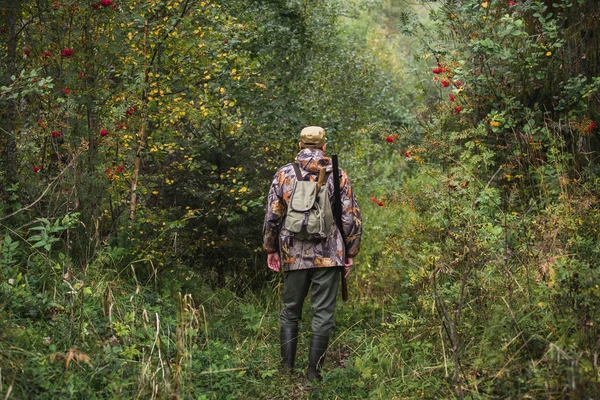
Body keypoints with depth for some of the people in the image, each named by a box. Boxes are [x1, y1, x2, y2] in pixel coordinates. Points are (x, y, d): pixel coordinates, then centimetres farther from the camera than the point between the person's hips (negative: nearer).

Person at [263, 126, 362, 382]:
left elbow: (271, 216, 2)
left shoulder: (284, 174, 1)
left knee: (290, 312, 14)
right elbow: (351, 217, -1)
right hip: (329, 255, -1)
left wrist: (271, 249, 12)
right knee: (323, 314, 5)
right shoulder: (338, 175, 0)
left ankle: (287, 368, 12)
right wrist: (350, 252, 9)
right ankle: (313, 373, 6)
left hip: (294, 255, 1)